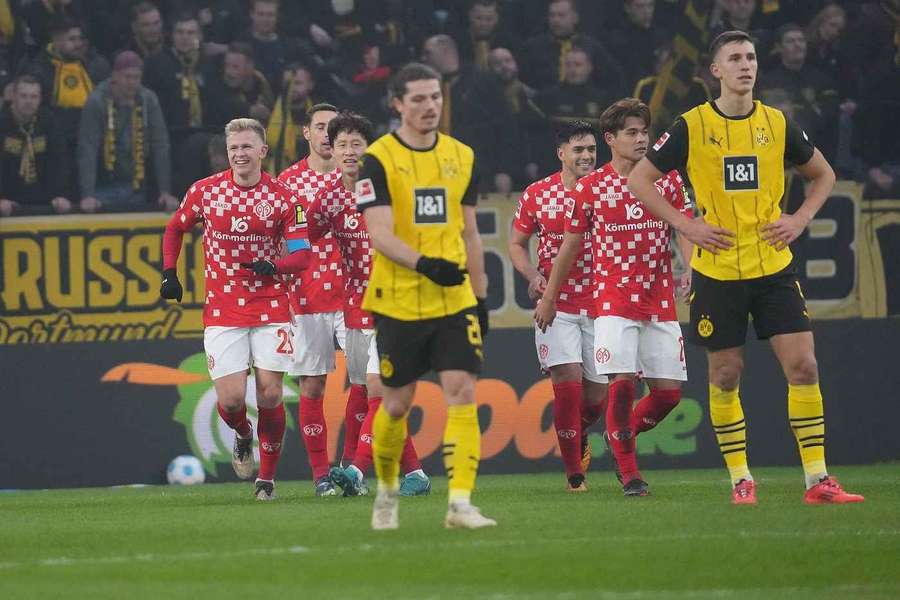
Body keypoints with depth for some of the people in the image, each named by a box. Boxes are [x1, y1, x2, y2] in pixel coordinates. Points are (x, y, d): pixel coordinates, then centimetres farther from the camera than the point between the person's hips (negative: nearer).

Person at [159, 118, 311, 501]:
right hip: (222, 312, 0)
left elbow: (301, 254, -4)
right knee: (230, 399, -9)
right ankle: (243, 436, 27)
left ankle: (267, 477, 12)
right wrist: (169, 274, 8)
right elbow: (175, 228, 18)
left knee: (270, 396, -5)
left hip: (270, 308, 0)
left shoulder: (283, 198, -3)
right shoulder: (205, 191, 1)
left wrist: (273, 266, -24)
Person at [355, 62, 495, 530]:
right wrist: (423, 264, -33)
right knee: (397, 404, 7)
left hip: (455, 301, 3)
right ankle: (387, 490, 31)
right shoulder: (378, 159, -7)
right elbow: (380, 235, -16)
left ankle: (460, 503, -16)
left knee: (462, 393, -12)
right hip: (398, 303, -3)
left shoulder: (461, 156, 8)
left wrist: (480, 296, 15)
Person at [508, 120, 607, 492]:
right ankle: (574, 472, -3)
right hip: (557, 304, -2)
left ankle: (579, 434, 40)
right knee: (568, 380, -16)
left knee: (598, 397, 4)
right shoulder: (538, 194, 0)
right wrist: (533, 275, -8)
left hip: (600, 305, 2)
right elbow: (517, 243, 11)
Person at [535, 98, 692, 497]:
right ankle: (628, 473, -2)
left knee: (669, 392, 0)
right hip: (613, 300, -3)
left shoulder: (668, 180, 6)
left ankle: (624, 433, 29)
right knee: (622, 382, -15)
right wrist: (548, 296, 14)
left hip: (660, 301, 3)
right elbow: (570, 244, 10)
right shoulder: (590, 187, 1)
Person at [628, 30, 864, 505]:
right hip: (717, 271, -2)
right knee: (726, 376, 3)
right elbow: (639, 180, 1)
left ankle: (817, 479, -2)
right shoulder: (691, 127, -4)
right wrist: (685, 225, -7)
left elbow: (822, 174, 19)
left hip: (774, 268, 2)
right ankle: (740, 479, 15)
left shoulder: (778, 124, 4)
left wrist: (800, 219, 3)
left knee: (803, 365, -7)